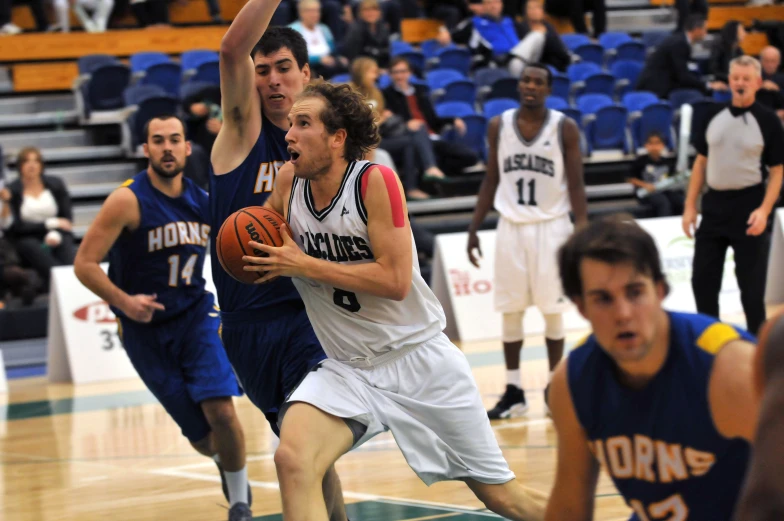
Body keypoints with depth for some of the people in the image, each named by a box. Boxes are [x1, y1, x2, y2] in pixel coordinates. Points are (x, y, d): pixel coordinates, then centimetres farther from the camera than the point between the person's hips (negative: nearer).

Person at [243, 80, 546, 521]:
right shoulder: (289, 182, -3)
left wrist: (304, 265, -22)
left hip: (420, 358, -4)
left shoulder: (375, 181, -17)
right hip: (348, 368, 4)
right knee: (292, 460, -26)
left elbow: (395, 280, -23)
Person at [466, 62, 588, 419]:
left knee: (552, 310, 2)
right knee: (510, 310, 3)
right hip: (511, 227, 3)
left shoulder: (564, 129, -4)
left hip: (551, 226, -2)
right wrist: (474, 227, 5)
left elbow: (576, 185, -4)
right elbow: (491, 181, 10)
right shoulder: (499, 126, 4)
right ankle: (513, 392, 9)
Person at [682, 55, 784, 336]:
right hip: (714, 205, 5)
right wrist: (690, 205, 8)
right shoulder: (714, 117, 6)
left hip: (748, 208, -4)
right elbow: (701, 162, 12)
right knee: (702, 280, 9)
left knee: (751, 284, 1)